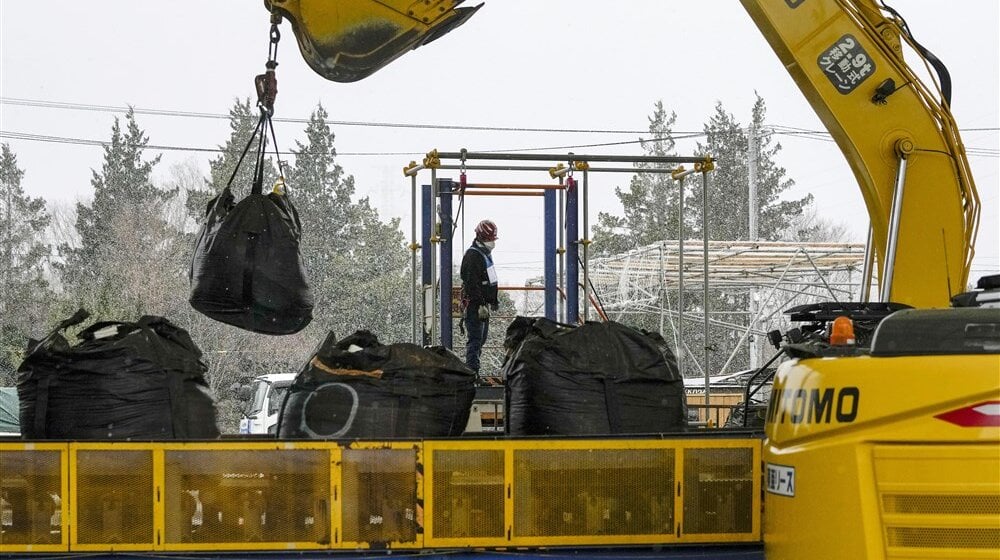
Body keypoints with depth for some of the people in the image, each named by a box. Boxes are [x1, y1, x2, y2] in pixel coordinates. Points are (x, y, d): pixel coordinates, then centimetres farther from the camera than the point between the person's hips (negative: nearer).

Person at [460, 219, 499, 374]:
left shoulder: (486, 253, 16)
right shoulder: (472, 256, -17)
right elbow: (472, 284, -24)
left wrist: (494, 301, 26)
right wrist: (481, 305, -26)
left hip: (483, 304, 10)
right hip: (474, 305, -10)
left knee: (482, 337, 15)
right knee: (475, 339, -12)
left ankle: (472, 371, 22)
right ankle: (472, 372, -13)